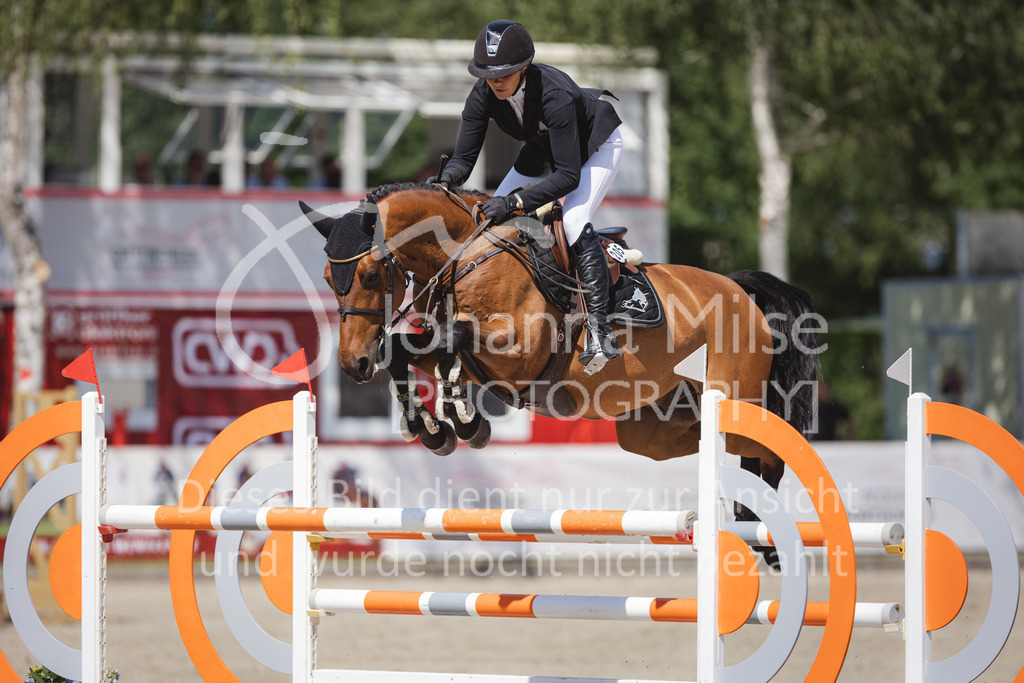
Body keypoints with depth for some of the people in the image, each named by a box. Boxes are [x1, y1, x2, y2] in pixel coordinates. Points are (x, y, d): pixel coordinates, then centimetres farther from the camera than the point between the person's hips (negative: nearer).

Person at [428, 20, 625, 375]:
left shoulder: (554, 93, -41)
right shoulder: (484, 95, -24)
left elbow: (568, 175, -41)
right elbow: (464, 157, -18)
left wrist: (515, 201, -50)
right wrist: (445, 180, -41)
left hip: (596, 146, -7)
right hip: (542, 149, 7)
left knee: (574, 220, -29)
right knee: (489, 217, -3)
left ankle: (599, 331, -29)